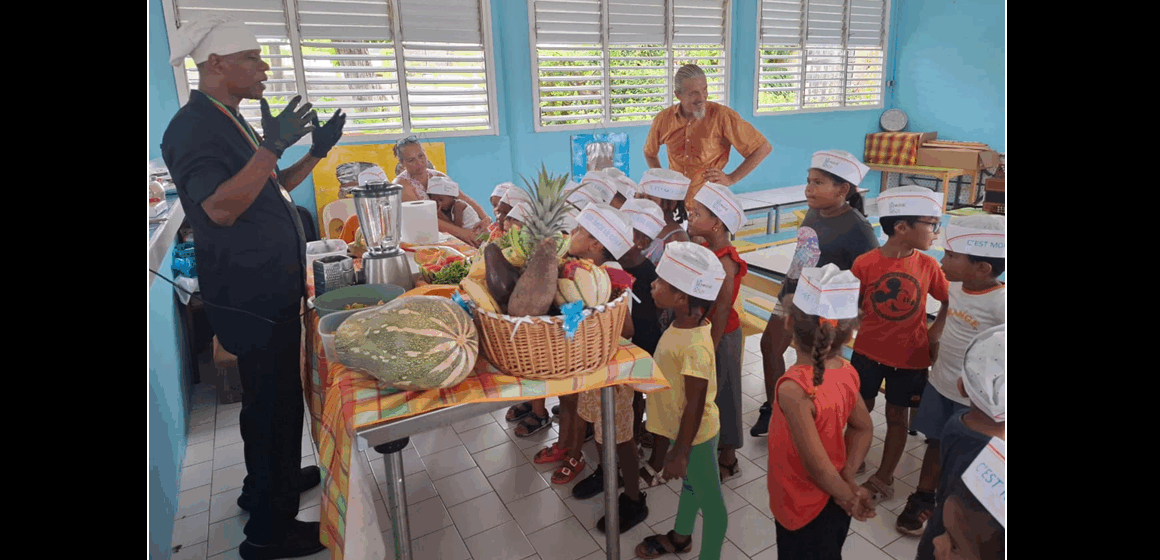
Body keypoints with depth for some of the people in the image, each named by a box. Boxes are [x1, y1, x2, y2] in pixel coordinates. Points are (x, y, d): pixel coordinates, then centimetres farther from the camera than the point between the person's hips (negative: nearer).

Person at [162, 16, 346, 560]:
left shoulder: (230, 122, 15)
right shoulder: (193, 126, -15)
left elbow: (269, 189, 23)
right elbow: (220, 208, -26)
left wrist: (314, 154, 13)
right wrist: (272, 147, -29)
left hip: (271, 289, 10)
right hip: (248, 295, -10)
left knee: (275, 396, 20)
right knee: (272, 401, -2)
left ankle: (267, 482, 40)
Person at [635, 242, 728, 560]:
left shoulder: (694, 348, -35)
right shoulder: (682, 325, -7)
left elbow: (695, 406, -27)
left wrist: (680, 454, -17)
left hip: (694, 436, -9)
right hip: (679, 428, 9)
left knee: (709, 500, 14)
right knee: (690, 484, 30)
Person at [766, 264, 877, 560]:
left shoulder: (793, 389, -32)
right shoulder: (847, 372, -10)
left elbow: (816, 463, -28)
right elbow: (863, 428, 3)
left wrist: (848, 497, -11)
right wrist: (848, 478, -4)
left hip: (806, 513, -6)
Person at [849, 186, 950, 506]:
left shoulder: (928, 266, -7)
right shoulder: (865, 264, -14)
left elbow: (949, 301, 7)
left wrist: (936, 330, -4)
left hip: (909, 356, 1)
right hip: (868, 352, -1)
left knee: (896, 415, 12)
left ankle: (884, 477, 28)